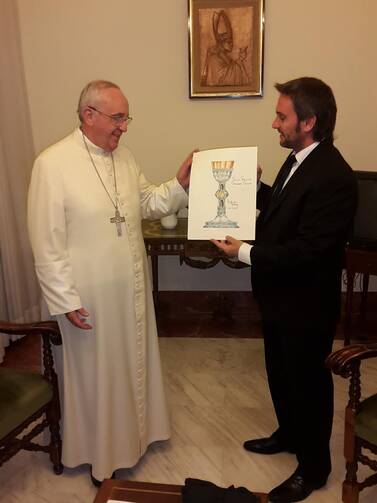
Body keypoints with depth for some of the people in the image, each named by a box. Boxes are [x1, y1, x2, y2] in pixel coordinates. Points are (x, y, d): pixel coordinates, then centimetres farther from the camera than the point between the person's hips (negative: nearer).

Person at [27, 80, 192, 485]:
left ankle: (133, 429, 49)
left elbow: (147, 203, 13)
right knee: (97, 374, 12)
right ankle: (102, 453, 37)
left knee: (134, 362, 22)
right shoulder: (52, 164, -17)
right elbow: (47, 242, -16)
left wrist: (180, 185, -4)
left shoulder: (123, 156, 4)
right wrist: (65, 300, -16)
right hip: (90, 296, -6)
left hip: (132, 288, 7)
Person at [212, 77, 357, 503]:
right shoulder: (297, 159, 3)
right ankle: (289, 434, 51)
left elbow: (306, 250, -29)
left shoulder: (333, 177, -27)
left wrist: (245, 253, -24)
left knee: (307, 383, 12)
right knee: (280, 373, 25)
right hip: (279, 297, 9)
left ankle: (313, 466, 37)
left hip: (305, 306, -9)